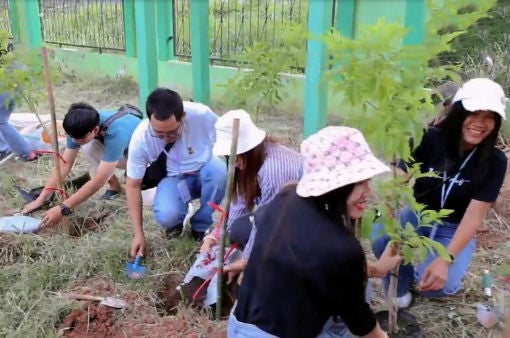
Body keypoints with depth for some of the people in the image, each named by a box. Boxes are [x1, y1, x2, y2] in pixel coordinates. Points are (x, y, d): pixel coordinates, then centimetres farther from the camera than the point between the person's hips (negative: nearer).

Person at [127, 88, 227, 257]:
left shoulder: (201, 114, -30)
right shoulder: (140, 138, -26)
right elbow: (133, 185, -15)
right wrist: (138, 233, -17)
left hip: (204, 169, 1)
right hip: (173, 178, 0)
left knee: (219, 170, -35)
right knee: (166, 216, -31)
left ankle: (201, 225, -9)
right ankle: (177, 221, 10)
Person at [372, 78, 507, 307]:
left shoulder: (494, 161, -17)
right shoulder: (430, 139, -17)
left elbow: (474, 216, -21)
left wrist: (446, 260, -35)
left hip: (454, 230, 0)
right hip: (418, 215, 1)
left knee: (438, 284, -28)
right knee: (381, 236, -32)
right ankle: (399, 288, 0)